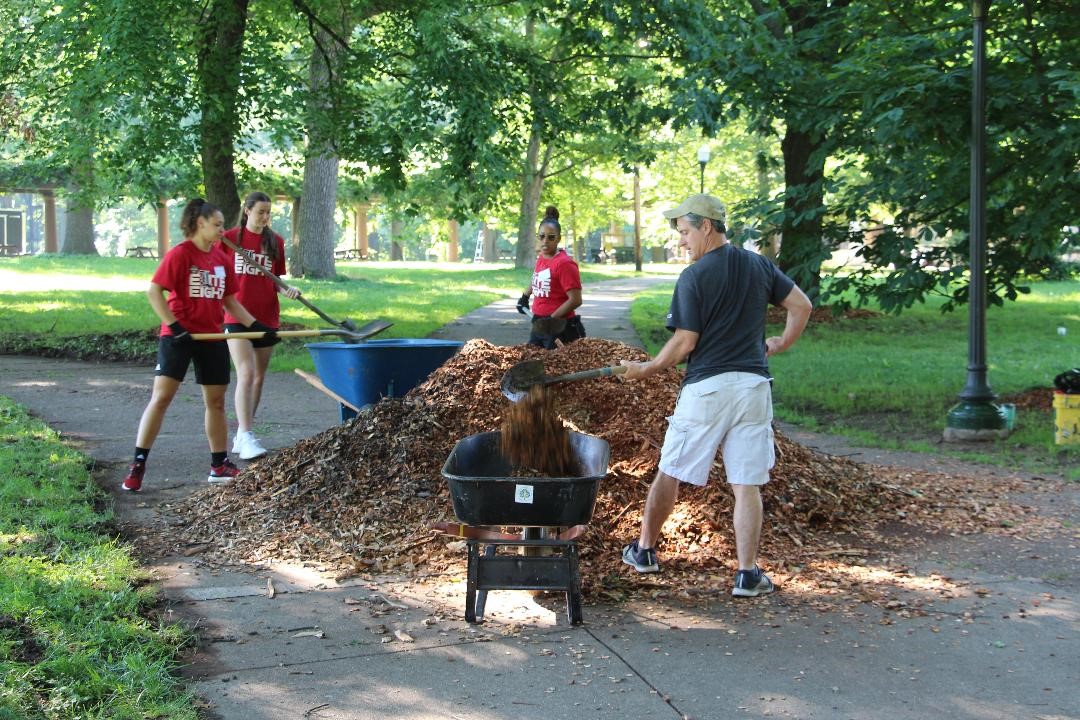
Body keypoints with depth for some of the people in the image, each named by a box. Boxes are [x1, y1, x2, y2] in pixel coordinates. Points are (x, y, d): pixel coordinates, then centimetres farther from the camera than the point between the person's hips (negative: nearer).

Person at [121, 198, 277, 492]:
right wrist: (174, 326, -20)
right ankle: (137, 465, -4)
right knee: (161, 396, -9)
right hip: (179, 336, -6)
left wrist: (257, 326, 7)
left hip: (212, 338, 6)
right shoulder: (180, 254, -10)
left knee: (216, 401, 11)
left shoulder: (221, 258, 10)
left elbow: (230, 301, 16)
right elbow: (154, 291, -14)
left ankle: (220, 465, 22)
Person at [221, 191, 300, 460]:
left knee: (259, 377, 9)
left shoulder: (276, 241, 7)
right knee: (246, 374, -16)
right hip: (237, 315, -4)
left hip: (267, 316, 4)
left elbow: (277, 280, 12)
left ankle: (241, 434, 22)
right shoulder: (229, 238, 0)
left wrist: (289, 289, -9)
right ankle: (246, 438, -21)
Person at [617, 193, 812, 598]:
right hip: (754, 386, 4)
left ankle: (645, 550, 26)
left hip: (706, 389, -4)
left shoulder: (694, 277, -9)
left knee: (669, 473, 12)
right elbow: (802, 306, 12)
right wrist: (782, 343, 24)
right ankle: (748, 575, 3)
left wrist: (645, 369, 2)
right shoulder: (759, 266, 8)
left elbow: (685, 343, -10)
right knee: (747, 484, 5)